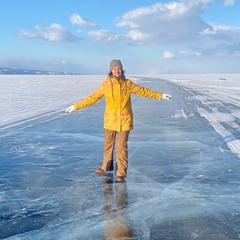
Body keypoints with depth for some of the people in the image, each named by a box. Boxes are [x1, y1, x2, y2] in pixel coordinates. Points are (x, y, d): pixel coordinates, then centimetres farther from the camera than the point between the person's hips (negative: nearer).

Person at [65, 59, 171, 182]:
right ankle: (106, 166, 37)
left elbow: (143, 91, 6)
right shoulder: (105, 85, -3)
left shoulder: (127, 83, -2)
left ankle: (121, 173, 9)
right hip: (110, 120, 1)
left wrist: (160, 95, 8)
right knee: (108, 145, 16)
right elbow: (92, 98, 1)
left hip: (124, 120, -1)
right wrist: (76, 106, -1)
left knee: (121, 147, 0)